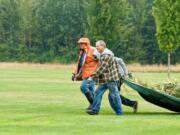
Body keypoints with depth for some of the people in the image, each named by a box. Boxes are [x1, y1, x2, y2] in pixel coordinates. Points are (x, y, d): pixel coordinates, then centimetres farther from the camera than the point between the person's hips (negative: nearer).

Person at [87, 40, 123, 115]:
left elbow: (102, 68, -20)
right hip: (105, 79, 10)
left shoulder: (107, 55, -18)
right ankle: (95, 110, 7)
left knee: (114, 95, -2)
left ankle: (119, 112, 6)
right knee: (98, 92, 6)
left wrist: (94, 75, -12)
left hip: (111, 78, -10)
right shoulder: (102, 55, 14)